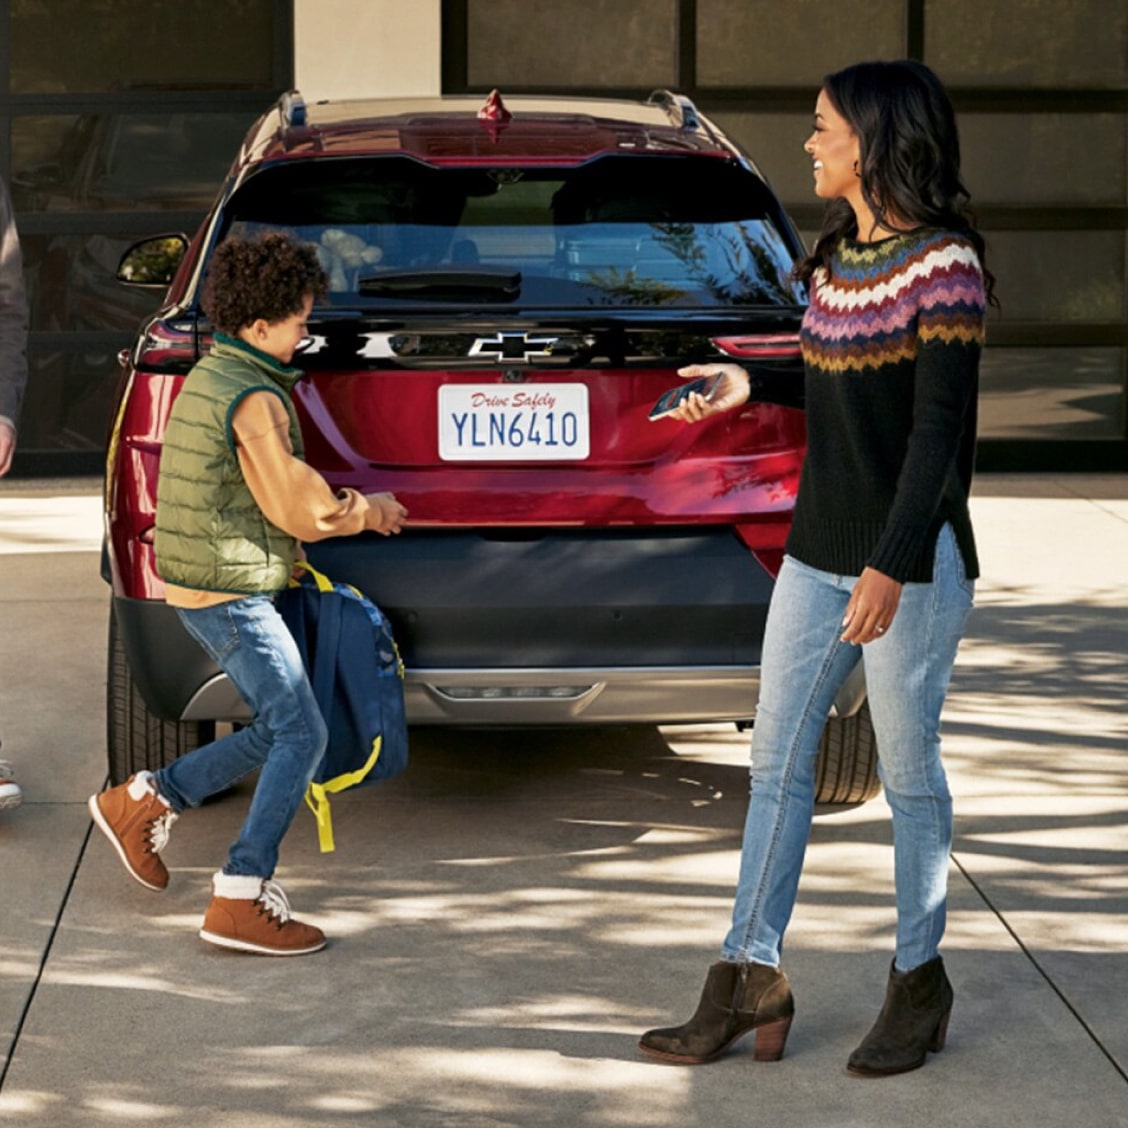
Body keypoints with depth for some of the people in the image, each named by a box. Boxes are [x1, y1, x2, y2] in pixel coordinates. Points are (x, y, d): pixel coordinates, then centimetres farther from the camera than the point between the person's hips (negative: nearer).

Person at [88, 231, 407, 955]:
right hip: (231, 593, -10)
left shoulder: (210, 376, 13)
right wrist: (367, 511, 0)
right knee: (301, 736, -9)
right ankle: (243, 897, -13)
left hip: (202, 586, 10)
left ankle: (146, 802, 21)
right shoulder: (254, 400, -19)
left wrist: (339, 507, 9)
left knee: (280, 732, 15)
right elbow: (300, 511, -18)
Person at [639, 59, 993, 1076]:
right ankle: (751, 981, 14)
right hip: (818, 552, 8)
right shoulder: (837, 258, 10)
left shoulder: (943, 266, -14)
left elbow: (938, 429, -18)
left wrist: (893, 565, -23)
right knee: (777, 763, 8)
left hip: (911, 559, -8)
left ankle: (919, 982, 18)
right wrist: (747, 386, 18)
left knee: (908, 774, 4)